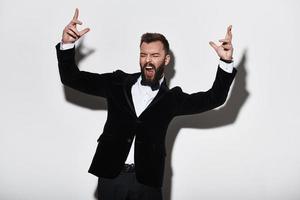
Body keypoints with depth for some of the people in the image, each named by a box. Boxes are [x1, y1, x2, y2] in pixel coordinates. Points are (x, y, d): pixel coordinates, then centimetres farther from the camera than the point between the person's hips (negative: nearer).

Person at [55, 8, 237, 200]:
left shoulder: (171, 98, 7)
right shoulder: (119, 83, 9)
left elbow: (213, 98, -1)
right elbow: (73, 79, 8)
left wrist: (226, 61, -14)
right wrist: (67, 45, -7)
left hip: (147, 181, -1)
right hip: (110, 176, 1)